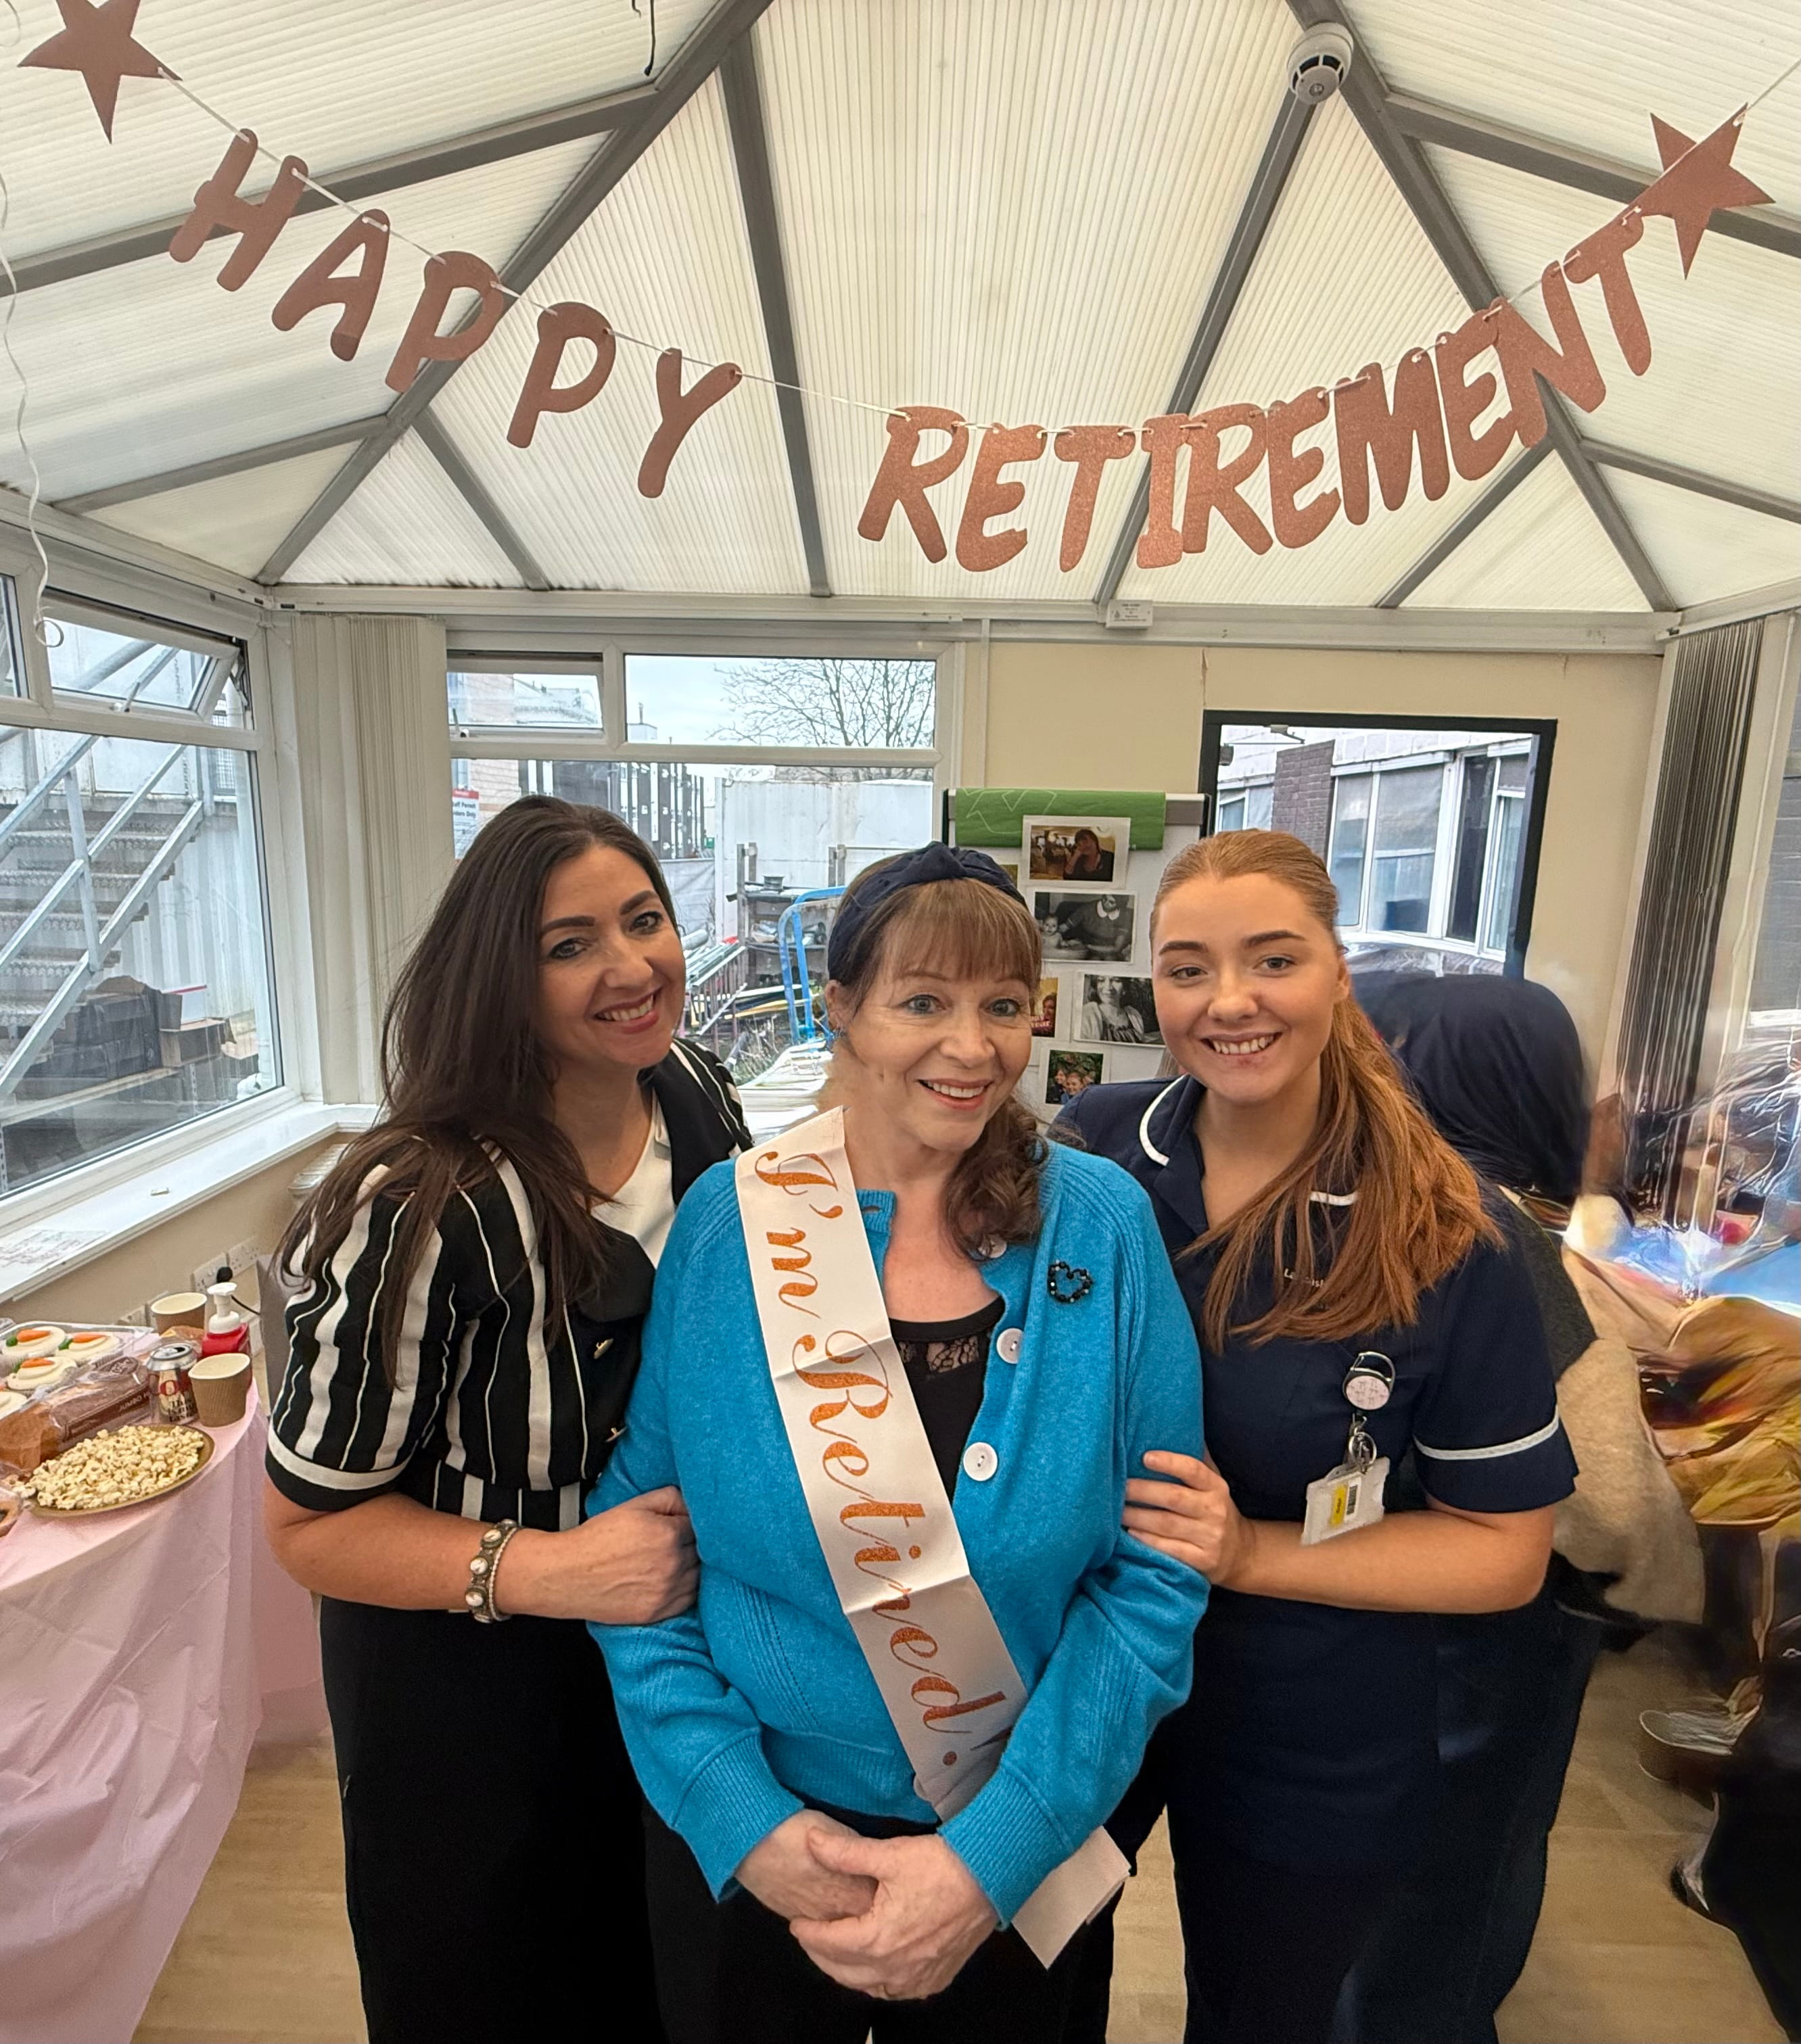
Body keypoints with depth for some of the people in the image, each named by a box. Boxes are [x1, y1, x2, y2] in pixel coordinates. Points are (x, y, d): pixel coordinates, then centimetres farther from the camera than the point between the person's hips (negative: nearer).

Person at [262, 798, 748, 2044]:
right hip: (465, 1687, -5)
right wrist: (545, 1570, -29)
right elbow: (311, 1523, -18)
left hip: (675, 1651, 5)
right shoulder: (424, 1215, -31)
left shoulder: (700, 1102, -12)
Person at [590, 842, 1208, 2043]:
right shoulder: (725, 1225, -13)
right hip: (743, 1849, 0)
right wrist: (741, 1817, -13)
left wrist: (996, 1853, -15)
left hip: (1021, 1853, 1)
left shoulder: (1105, 1230, -14)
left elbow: (1155, 1573, -11)